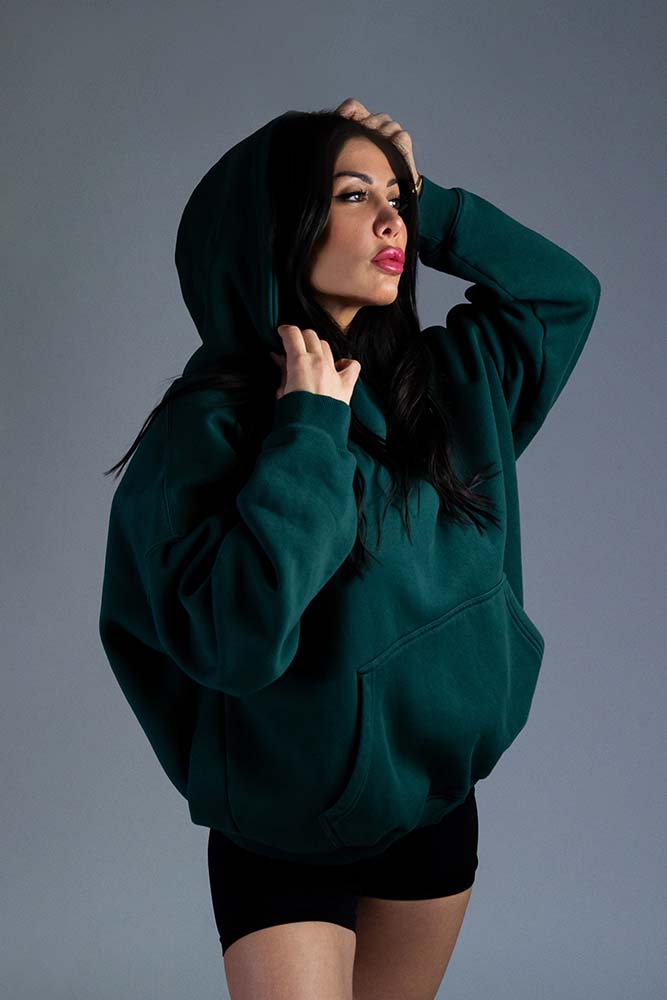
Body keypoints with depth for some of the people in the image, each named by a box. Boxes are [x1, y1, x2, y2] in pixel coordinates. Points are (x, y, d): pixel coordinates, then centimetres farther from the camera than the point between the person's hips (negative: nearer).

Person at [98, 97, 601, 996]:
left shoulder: (442, 380, -2)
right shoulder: (212, 422, -19)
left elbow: (565, 290, 12)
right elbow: (234, 637, -31)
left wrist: (427, 202, -1)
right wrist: (310, 428, -26)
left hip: (437, 803, 6)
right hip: (285, 832, -5)